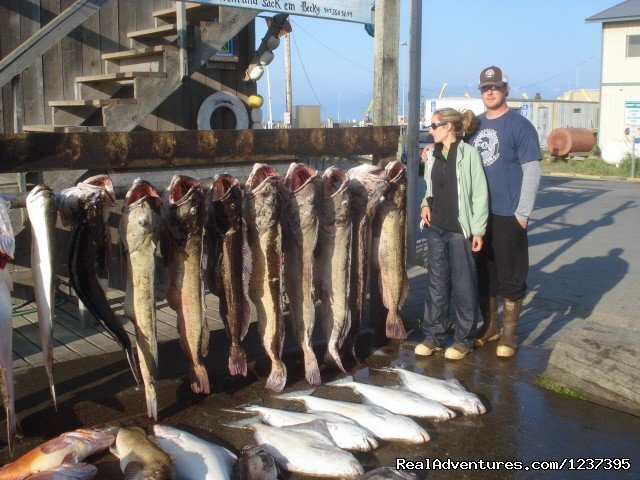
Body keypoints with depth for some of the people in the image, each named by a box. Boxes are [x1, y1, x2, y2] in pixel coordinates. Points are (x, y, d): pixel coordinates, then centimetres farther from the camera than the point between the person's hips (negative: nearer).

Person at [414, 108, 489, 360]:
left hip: (460, 230, -5)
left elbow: (480, 194, -9)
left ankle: (464, 339, 16)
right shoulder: (432, 154, 8)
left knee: (464, 285, 4)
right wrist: (426, 205, -1)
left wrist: (478, 230, -11)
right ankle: (434, 335, 20)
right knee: (436, 283, 11)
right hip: (435, 228, 6)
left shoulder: (468, 153, -9)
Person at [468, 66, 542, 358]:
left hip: (508, 215, -5)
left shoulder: (519, 125, -5)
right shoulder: (475, 124, 11)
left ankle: (509, 333, 16)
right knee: (482, 272, 13)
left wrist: (522, 213, -13)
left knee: (510, 276, 3)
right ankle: (489, 326, 28)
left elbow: (532, 171, -9)